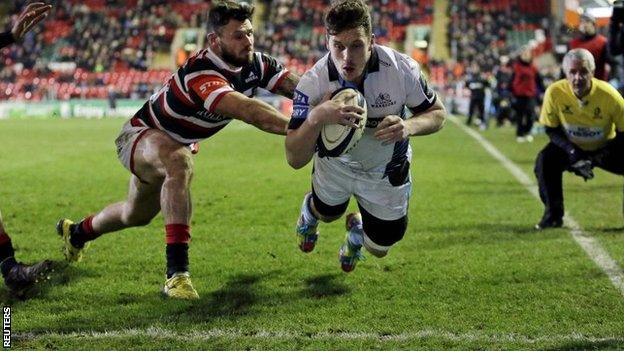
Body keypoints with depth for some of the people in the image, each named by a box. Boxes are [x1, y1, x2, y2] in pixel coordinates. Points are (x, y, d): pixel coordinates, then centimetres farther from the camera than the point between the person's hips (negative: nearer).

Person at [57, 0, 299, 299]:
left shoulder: (256, 65, -16)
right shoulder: (201, 73, -40)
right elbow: (246, 110, -54)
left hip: (176, 146, 8)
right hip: (141, 135, -8)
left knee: (136, 215, 27)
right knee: (179, 163, -42)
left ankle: (77, 232, 59)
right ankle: (177, 272, -42)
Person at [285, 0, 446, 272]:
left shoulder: (402, 69, -33)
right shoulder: (313, 83, -34)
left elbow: (437, 114, -17)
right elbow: (295, 160, -37)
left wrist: (409, 127, -40)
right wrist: (316, 117, -56)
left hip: (385, 173, 0)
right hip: (335, 164, 0)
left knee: (379, 249, 11)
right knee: (326, 213, 28)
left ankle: (357, 231, 48)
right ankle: (308, 214, 66)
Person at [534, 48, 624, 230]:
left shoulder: (608, 94, -28)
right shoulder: (555, 92, -26)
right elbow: (551, 129, -12)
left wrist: (605, 153, -31)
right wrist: (572, 151, -27)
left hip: (605, 147, 0)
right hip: (570, 146, 0)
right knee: (545, 161, -27)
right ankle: (553, 215, -7)